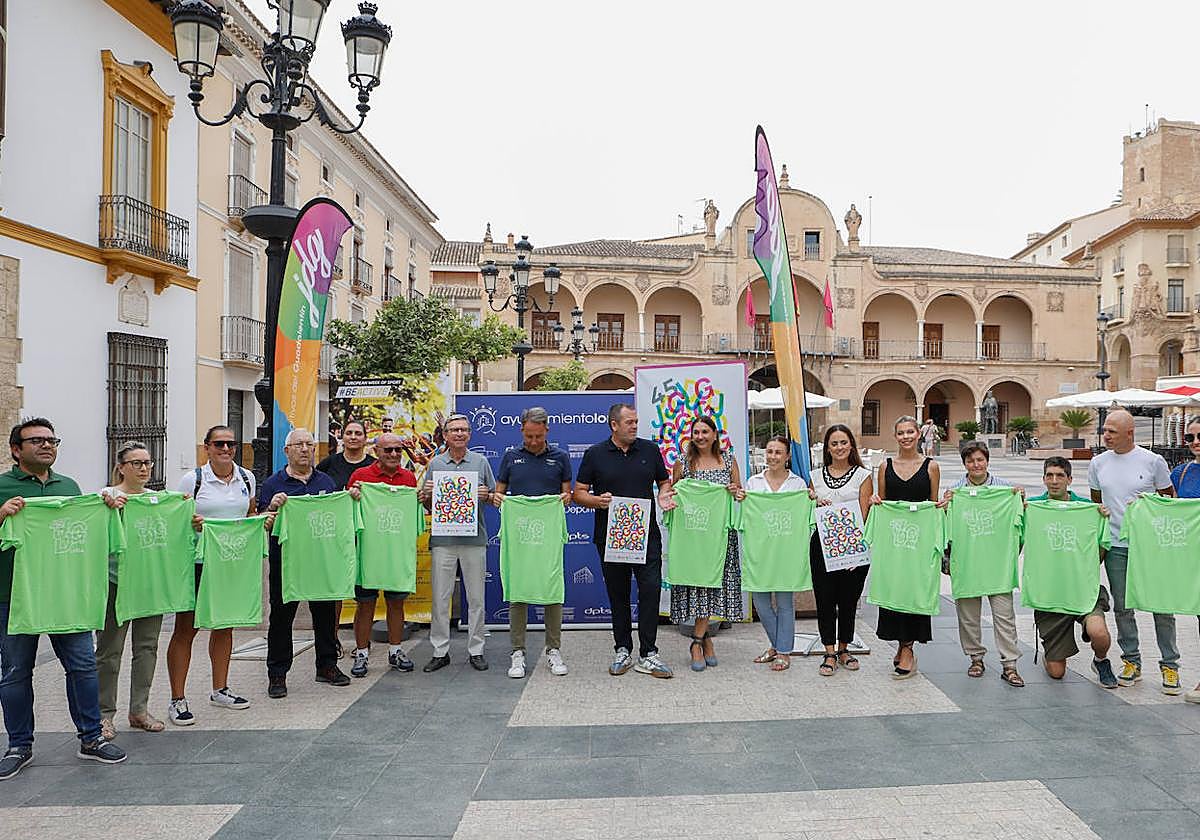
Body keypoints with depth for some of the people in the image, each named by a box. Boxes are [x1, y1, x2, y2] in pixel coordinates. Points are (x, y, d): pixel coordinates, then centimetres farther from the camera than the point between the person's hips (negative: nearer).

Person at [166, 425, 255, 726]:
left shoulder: (246, 478, 7)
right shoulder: (192, 479, -6)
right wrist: (192, 523, -23)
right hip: (197, 561, -4)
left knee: (225, 625, 14)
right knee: (186, 628, 0)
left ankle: (220, 690, 29)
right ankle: (177, 700, 10)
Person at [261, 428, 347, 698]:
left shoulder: (327, 482, 11)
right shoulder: (273, 484, 1)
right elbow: (262, 524, -4)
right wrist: (272, 508, -24)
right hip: (285, 561, -3)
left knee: (325, 613, 11)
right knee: (281, 617, 4)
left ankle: (327, 665, 24)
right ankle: (277, 674, 13)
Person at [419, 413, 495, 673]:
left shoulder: (480, 462, 8)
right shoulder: (435, 464, 8)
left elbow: (494, 498, 11)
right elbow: (427, 506, 11)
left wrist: (486, 495, -10)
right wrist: (427, 494, -9)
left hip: (474, 537, 0)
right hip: (443, 539, 0)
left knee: (476, 598, 5)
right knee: (440, 598, 3)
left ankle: (476, 651, 16)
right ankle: (440, 651, 14)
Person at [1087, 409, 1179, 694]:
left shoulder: (1153, 461, -4)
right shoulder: (1098, 463, 6)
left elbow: (1171, 499, 6)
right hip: (1116, 545, 3)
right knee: (1122, 607, 8)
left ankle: (1169, 665, 13)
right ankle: (1131, 661, 20)